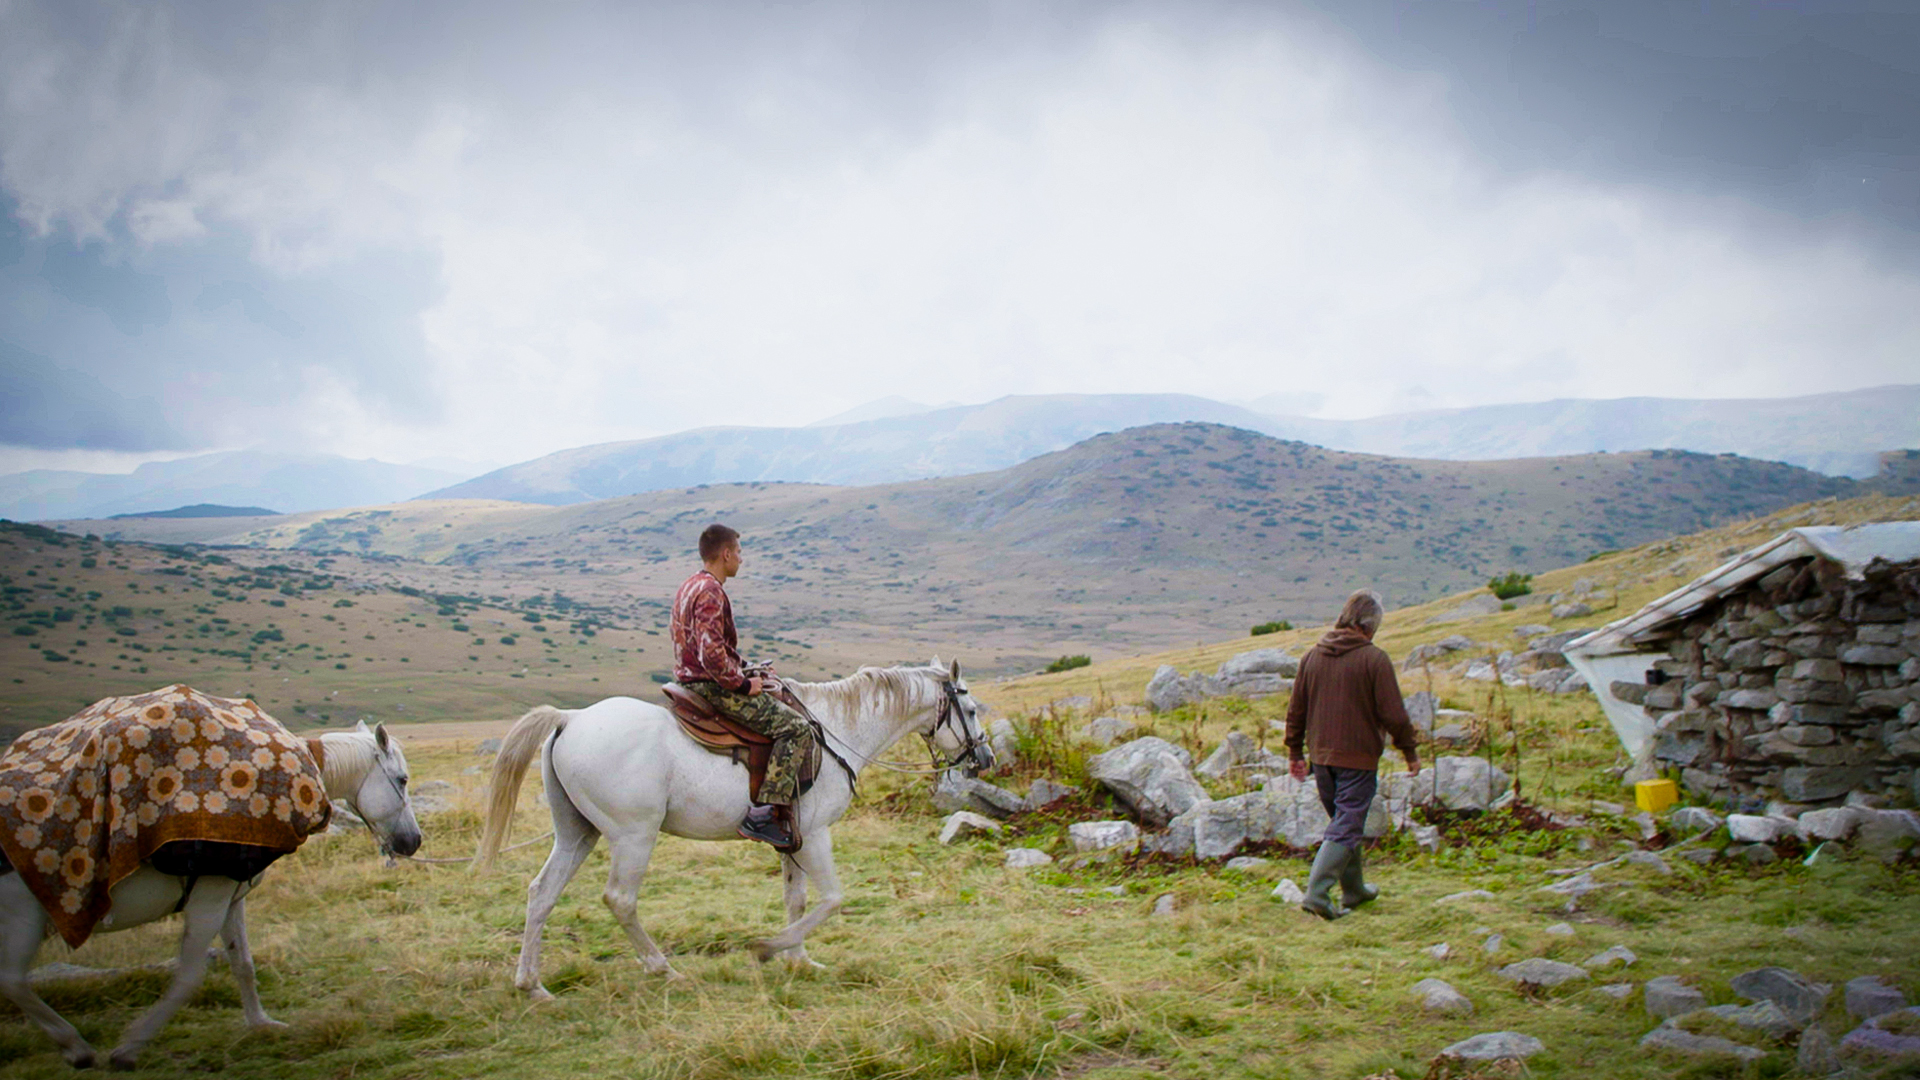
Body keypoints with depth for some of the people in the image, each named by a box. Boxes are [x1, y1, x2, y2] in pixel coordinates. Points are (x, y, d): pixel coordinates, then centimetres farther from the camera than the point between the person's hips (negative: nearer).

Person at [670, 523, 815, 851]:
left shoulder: (691, 586, 16)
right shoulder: (711, 592, -18)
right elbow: (711, 653, -28)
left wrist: (745, 673, 16)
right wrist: (743, 684, -15)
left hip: (693, 682, 11)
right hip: (712, 688, -11)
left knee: (779, 707, 29)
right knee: (795, 727, -15)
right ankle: (766, 814, -22)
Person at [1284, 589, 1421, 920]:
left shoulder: (1312, 656, 7)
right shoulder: (1375, 659, -11)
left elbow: (1296, 710, 11)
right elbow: (1393, 714, -10)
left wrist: (1295, 752, 19)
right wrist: (1410, 752, 3)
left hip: (1321, 757, 6)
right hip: (1358, 758, -6)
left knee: (1344, 821, 20)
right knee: (1346, 828, -3)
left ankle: (1354, 890, 30)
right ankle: (1317, 893, -13)